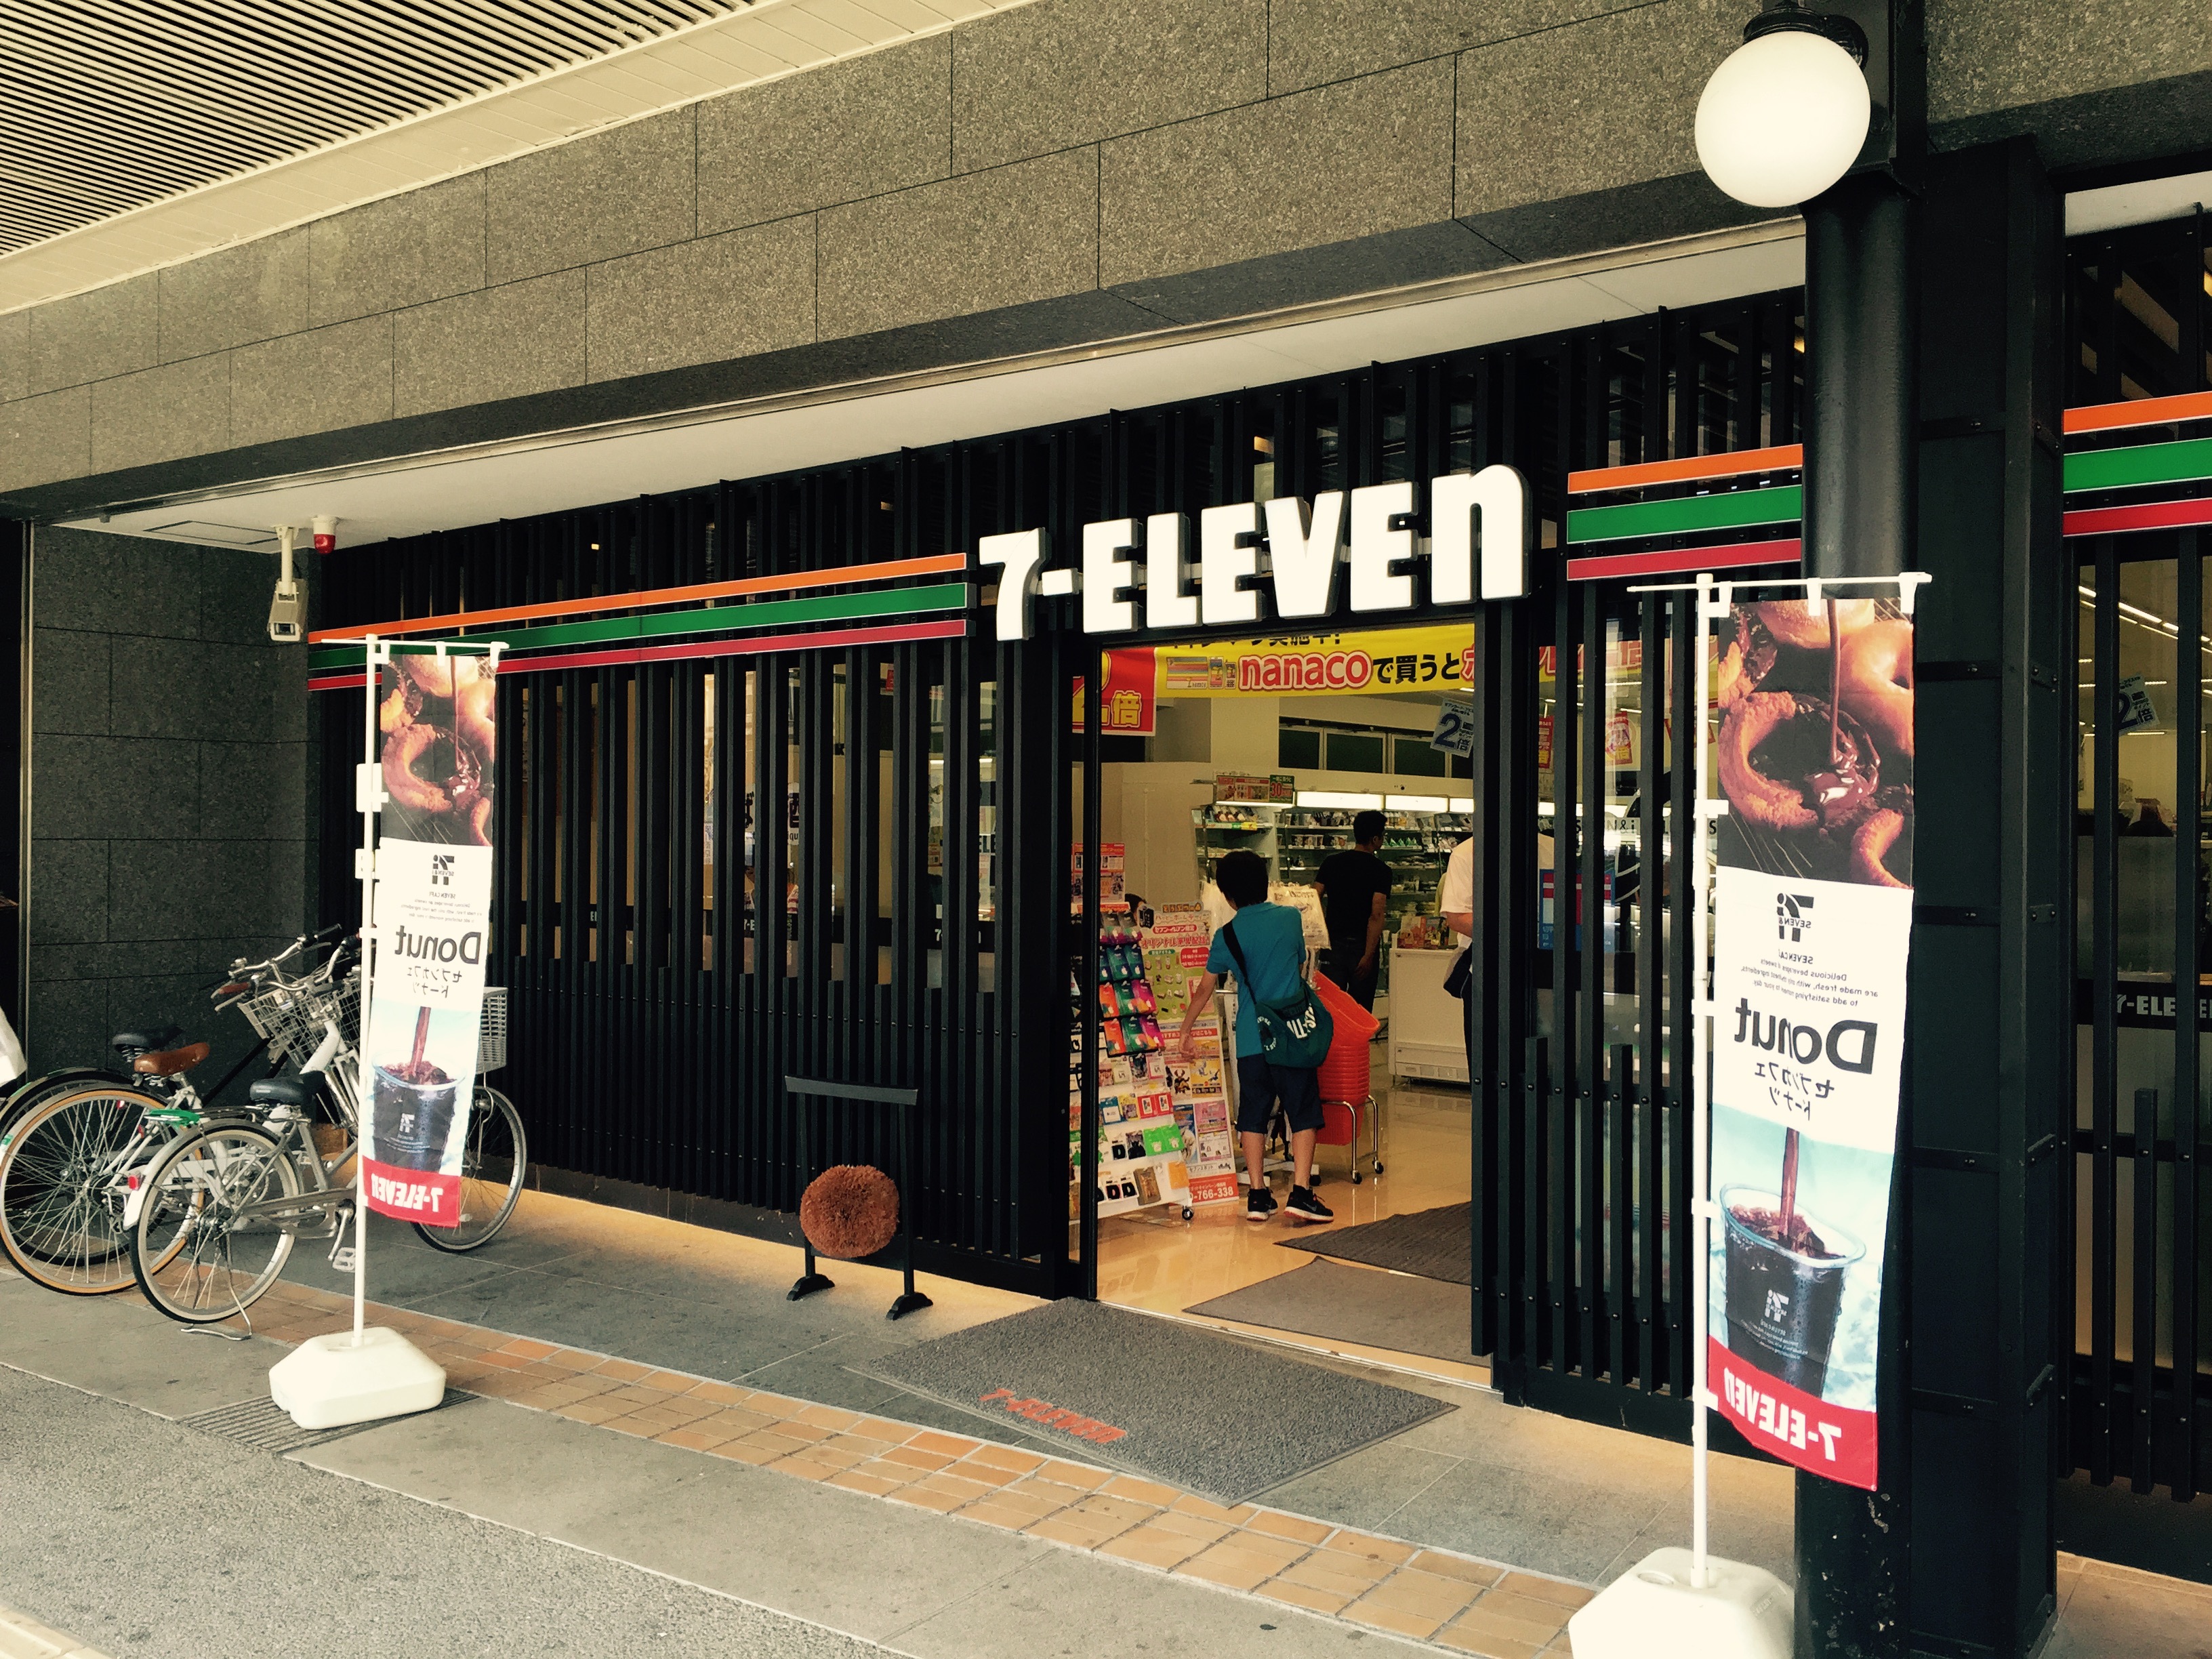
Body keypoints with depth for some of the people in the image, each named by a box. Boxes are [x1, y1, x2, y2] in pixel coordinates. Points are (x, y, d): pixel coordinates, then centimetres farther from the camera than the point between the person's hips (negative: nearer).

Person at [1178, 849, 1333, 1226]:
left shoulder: (1227, 935, 0)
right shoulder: (1292, 918, 2)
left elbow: (1204, 988, 9)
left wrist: (1186, 1031, 22)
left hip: (1251, 1039, 1)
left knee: (1253, 1116, 10)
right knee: (1303, 1113, 4)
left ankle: (1258, 1195, 9)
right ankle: (1301, 1192, -5)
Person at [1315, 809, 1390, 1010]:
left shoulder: (1331, 862, 4)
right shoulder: (1381, 870, -7)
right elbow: (1376, 915, -15)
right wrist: (1369, 955, -15)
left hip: (1333, 942, 3)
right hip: (1362, 945, -3)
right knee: (1361, 1010, 7)